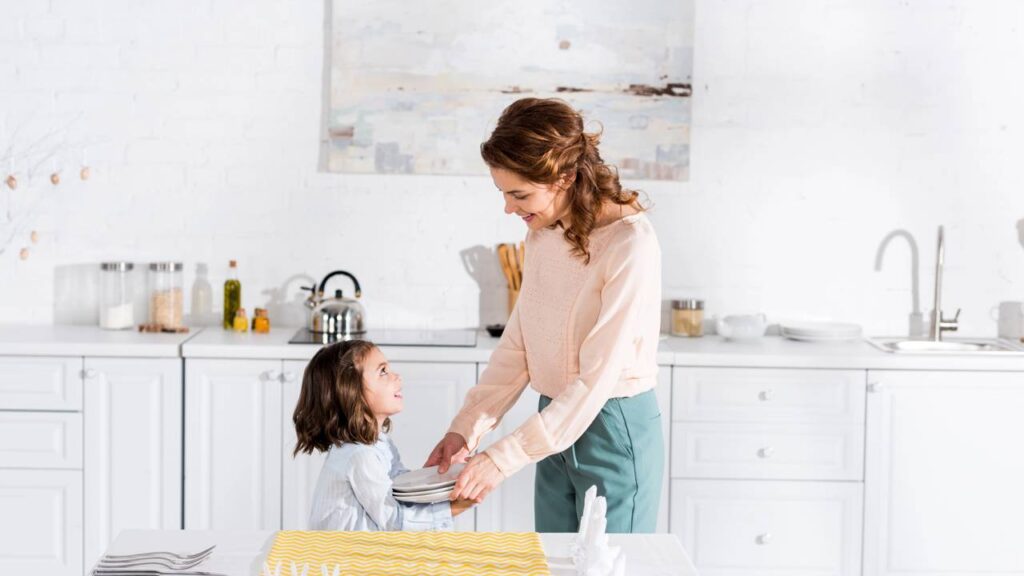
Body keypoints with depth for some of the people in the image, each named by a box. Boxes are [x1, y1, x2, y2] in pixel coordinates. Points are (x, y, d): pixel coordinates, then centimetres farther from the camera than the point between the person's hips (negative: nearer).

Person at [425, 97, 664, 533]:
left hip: (617, 431, -7)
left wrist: (503, 458, -22)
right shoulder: (544, 232, 2)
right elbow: (517, 345, 8)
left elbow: (597, 378, -23)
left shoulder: (629, 245, -22)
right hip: (559, 423, 7)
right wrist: (465, 429, -1)